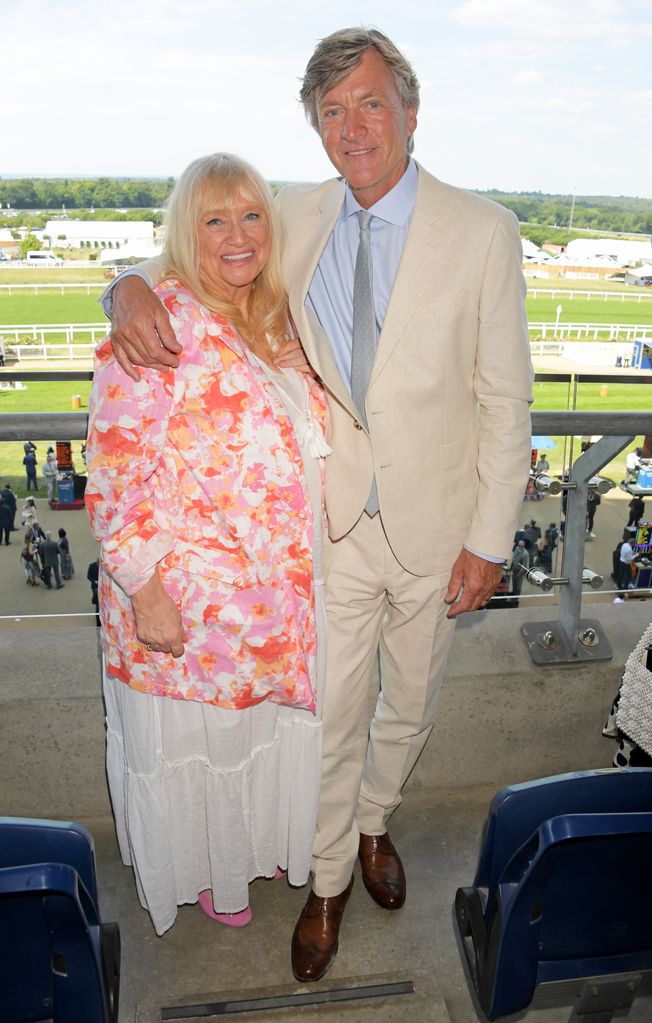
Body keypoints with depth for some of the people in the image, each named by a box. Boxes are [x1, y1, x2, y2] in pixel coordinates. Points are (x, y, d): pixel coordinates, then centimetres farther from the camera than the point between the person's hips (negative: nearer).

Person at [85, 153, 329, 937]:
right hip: (186, 594, -6)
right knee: (194, 741, 16)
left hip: (277, 592, 7)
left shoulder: (276, 321, 4)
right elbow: (115, 472, -20)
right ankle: (202, 873, 45)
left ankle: (261, 842, 52)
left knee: (269, 722, 24)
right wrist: (146, 592, -21)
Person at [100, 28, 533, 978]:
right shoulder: (294, 218, -1)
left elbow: (507, 399, -7)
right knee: (331, 716, 11)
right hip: (332, 522, 1)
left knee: (411, 707, 20)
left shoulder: (482, 230, -8)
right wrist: (134, 286, -15)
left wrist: (490, 540, -8)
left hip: (434, 527, 0)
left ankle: (374, 820, 52)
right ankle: (328, 880, 39)